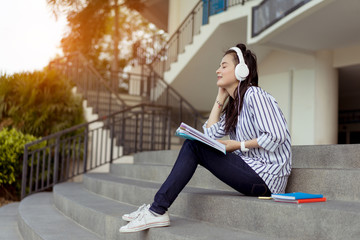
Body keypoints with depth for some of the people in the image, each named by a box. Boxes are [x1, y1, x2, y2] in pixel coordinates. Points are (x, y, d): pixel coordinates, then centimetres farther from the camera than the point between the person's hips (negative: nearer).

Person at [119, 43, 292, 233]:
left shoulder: (254, 95, -10)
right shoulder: (234, 103, 19)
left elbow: (276, 136, -20)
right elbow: (210, 134, 8)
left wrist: (240, 145, -14)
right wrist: (221, 97, 12)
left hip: (267, 175, -9)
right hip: (251, 168, 9)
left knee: (194, 146, -14)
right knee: (192, 144, 0)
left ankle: (158, 211, -13)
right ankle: (157, 209, -4)